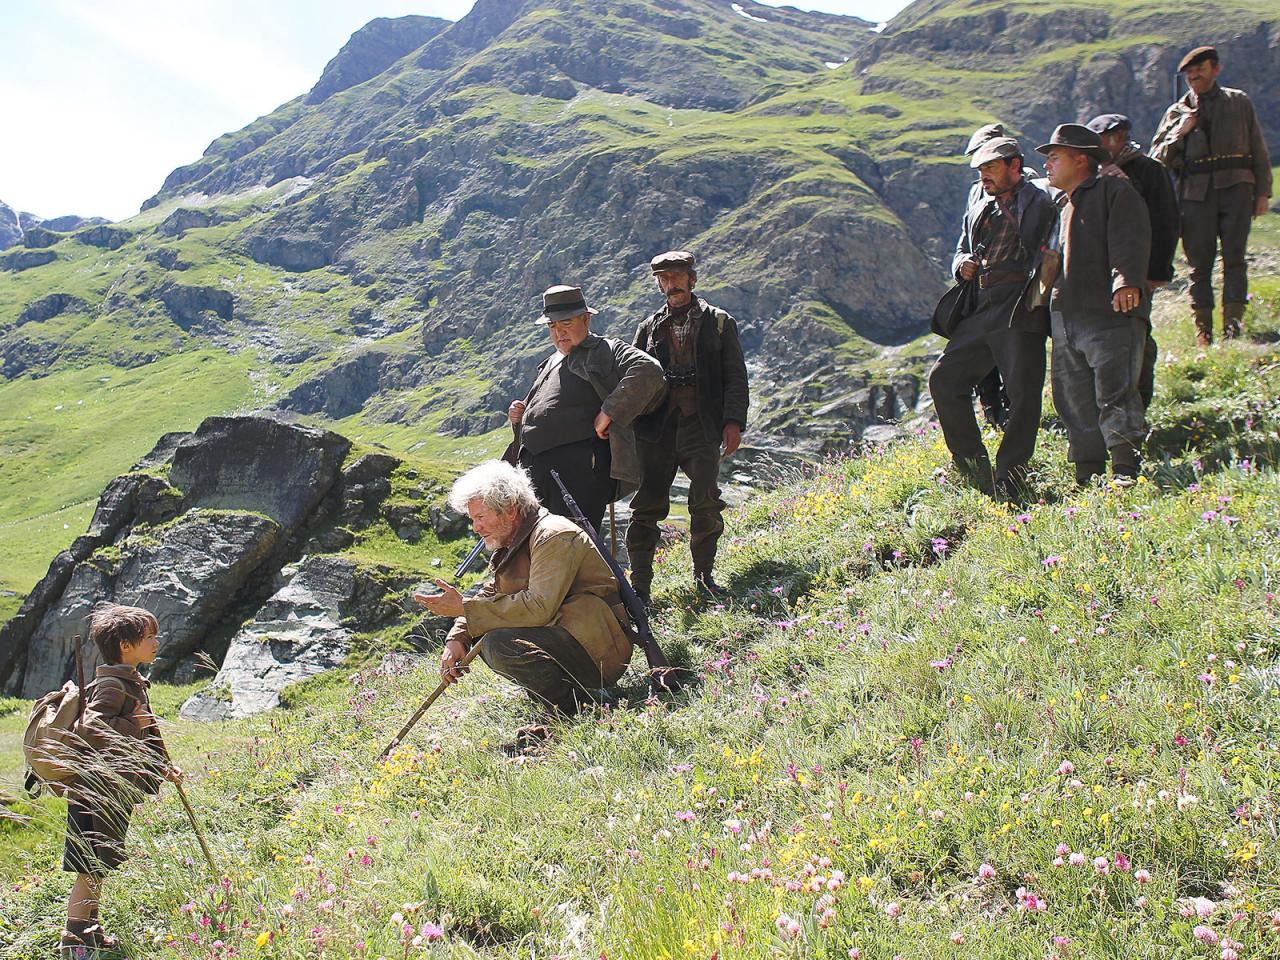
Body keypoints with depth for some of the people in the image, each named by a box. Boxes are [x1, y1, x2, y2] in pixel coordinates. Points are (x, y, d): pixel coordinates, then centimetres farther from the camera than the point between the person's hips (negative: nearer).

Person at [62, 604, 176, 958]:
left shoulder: (133, 683, 15)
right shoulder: (110, 684, -17)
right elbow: (91, 728, -30)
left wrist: (161, 767, 24)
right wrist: (133, 727, -24)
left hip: (116, 792, 10)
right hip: (97, 792, -10)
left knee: (100, 868, 18)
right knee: (91, 869, -5)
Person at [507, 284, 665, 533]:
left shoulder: (607, 350, 5)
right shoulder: (549, 364, 29)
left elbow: (648, 371, -14)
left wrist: (609, 412, -17)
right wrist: (518, 417, 16)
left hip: (580, 466, -8)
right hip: (533, 466, 8)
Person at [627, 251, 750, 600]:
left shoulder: (719, 322, 9)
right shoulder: (649, 327, 16)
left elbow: (735, 377, 4)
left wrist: (734, 422, -8)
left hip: (702, 426, -1)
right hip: (656, 428, 2)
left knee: (706, 505, -3)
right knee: (647, 506, -2)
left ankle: (703, 576, 15)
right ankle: (640, 584, 4)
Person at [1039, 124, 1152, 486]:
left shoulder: (1115, 192, 2)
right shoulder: (1062, 206, 26)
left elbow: (1130, 242, -14)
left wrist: (1127, 282, -29)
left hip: (1112, 315, -8)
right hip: (1066, 318, 8)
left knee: (1115, 393, -16)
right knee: (1074, 401, 6)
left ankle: (1125, 472, -17)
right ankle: (1087, 479, 11)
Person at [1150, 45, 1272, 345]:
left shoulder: (1239, 102, 15)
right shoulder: (1177, 112, 13)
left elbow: (1258, 151, 14)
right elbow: (1158, 158, 8)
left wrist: (1263, 192, 7)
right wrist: (1179, 133, -6)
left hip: (1236, 188, 0)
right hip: (1196, 193, 0)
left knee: (1234, 257, -9)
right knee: (1199, 261, 0)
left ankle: (1233, 323, -10)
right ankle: (1203, 329, 6)